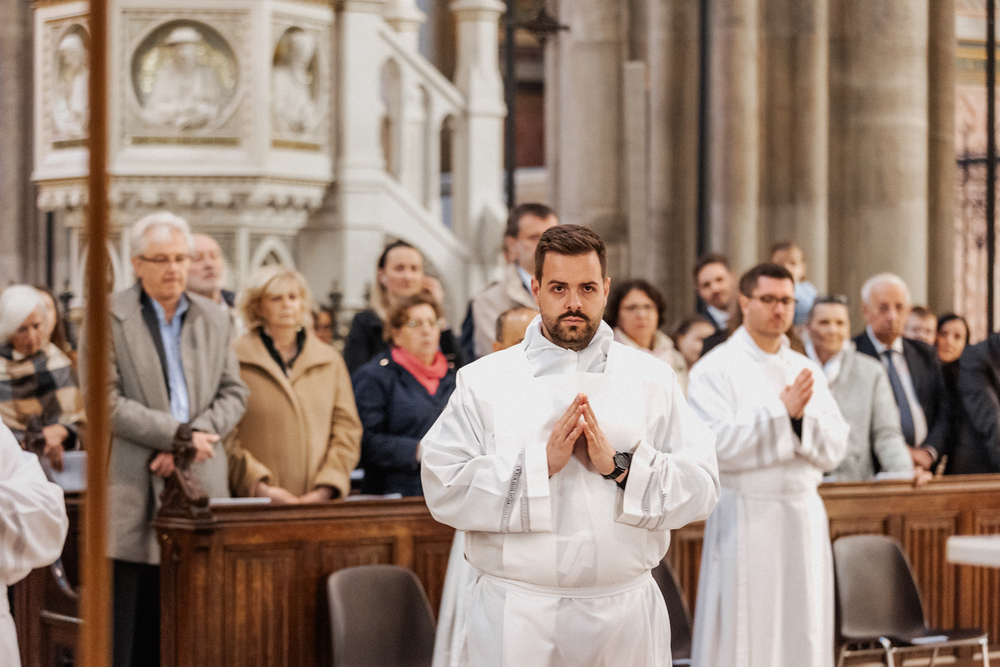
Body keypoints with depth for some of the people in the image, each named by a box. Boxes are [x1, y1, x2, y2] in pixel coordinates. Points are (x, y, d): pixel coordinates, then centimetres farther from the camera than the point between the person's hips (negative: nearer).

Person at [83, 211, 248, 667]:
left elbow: (233, 393, 9)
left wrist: (189, 443, -8)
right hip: (130, 489, -4)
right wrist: (178, 434, -14)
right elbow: (105, 402, -10)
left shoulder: (214, 319, 12)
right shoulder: (109, 317, -3)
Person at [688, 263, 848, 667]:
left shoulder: (807, 371, 12)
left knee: (806, 634, 6)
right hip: (745, 518, -5)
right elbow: (719, 447, -14)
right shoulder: (715, 370, -3)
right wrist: (782, 412, -17)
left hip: (804, 516, 5)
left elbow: (834, 449, 7)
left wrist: (803, 415, -12)